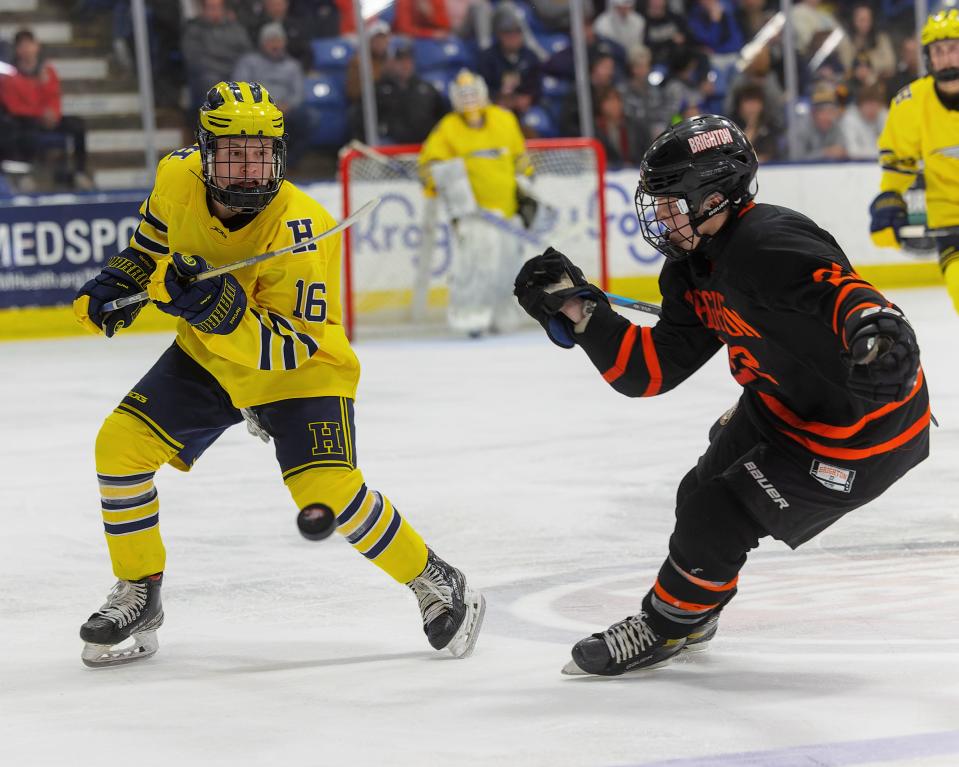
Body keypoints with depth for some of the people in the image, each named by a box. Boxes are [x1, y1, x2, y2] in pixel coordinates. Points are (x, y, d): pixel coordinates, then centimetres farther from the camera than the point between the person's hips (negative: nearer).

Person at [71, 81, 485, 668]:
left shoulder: (299, 231, -33)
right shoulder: (179, 178, -16)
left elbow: (291, 347, -33)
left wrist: (220, 309, -46)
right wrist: (122, 280, 3)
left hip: (301, 368, -6)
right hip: (208, 355, 6)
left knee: (329, 492, -22)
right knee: (121, 444, -7)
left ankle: (437, 584, 1)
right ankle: (138, 597, 10)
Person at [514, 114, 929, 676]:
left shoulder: (766, 242, -28)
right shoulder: (693, 269, 3)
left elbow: (839, 286, -44)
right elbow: (651, 369, 2)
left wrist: (873, 322, -65)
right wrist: (576, 308, -6)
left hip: (864, 430, -10)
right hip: (785, 407, 10)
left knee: (717, 516, -7)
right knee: (702, 495, 17)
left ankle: (665, 627, 19)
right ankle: (692, 619, 44)